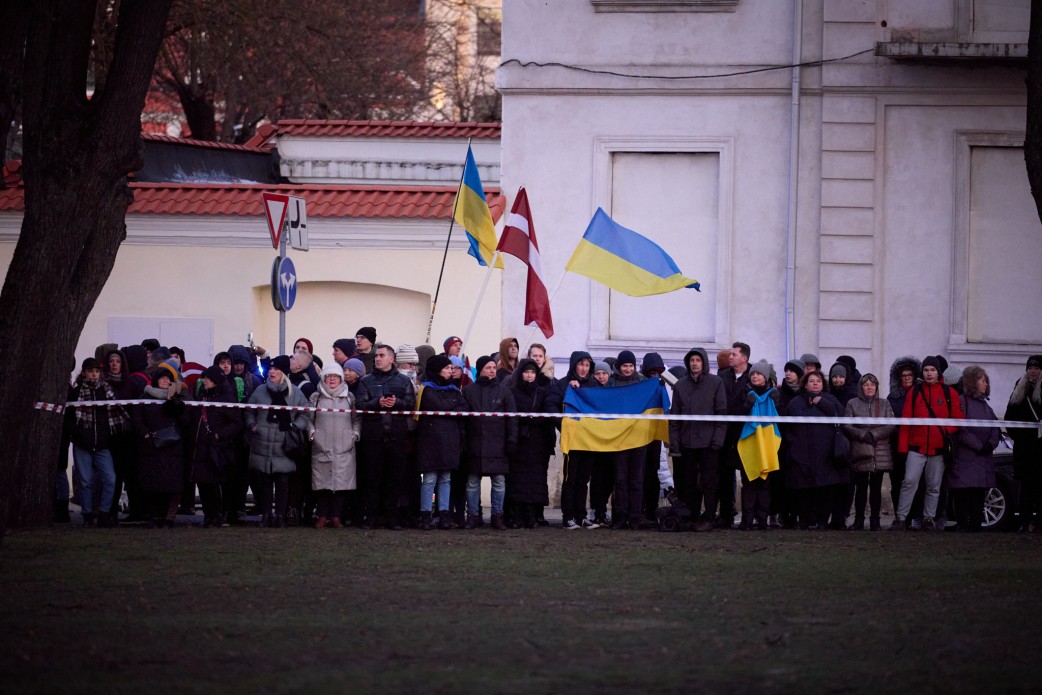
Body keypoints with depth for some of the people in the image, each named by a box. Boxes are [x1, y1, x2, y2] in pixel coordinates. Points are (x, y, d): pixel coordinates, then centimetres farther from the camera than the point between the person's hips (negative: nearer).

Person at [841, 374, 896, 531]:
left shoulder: (884, 404, 11)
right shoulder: (852, 404, 7)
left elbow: (892, 426, 2)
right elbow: (846, 426, -1)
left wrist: (874, 434, -11)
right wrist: (862, 434, -14)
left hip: (880, 454, 1)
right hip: (860, 453, -1)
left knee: (876, 488, 2)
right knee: (861, 487, 1)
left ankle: (875, 521, 7)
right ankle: (859, 520, 7)